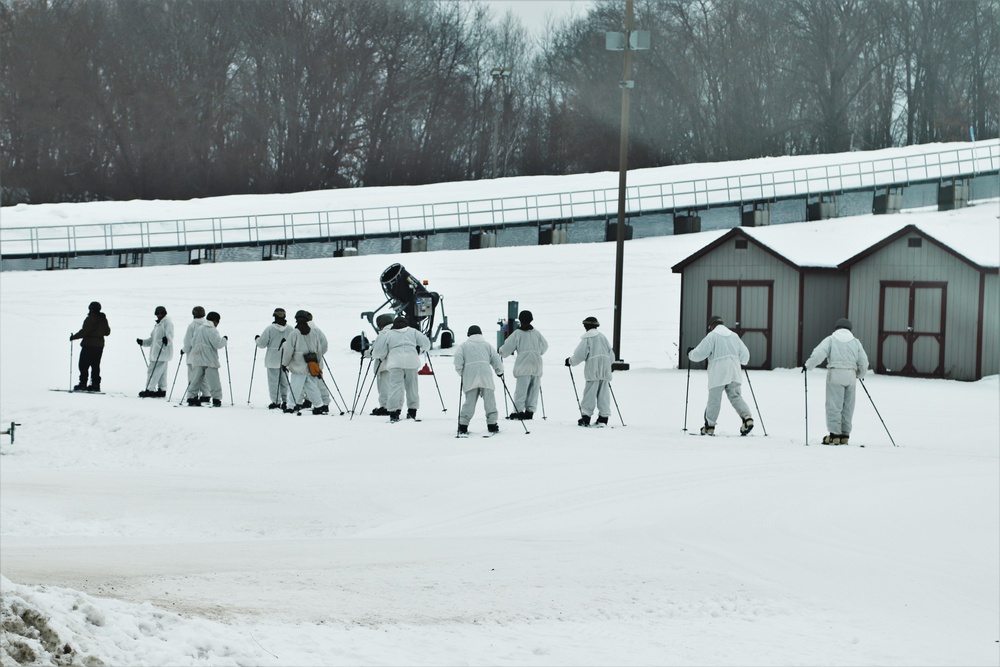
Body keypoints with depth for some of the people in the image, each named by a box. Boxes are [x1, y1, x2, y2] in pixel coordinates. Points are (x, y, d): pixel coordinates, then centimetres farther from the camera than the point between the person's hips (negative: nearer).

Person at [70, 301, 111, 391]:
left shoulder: (90, 319, -15)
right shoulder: (103, 319, 8)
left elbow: (84, 332, -18)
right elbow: (107, 332, 15)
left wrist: (73, 337, -7)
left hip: (89, 345, -8)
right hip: (100, 345, 8)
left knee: (83, 365, -2)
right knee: (95, 365, 12)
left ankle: (82, 384, -6)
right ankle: (96, 385, 9)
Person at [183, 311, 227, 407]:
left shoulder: (198, 329, 11)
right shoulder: (212, 331, -11)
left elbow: (192, 342, 15)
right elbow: (217, 344, -15)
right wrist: (224, 340, 1)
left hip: (197, 359, 7)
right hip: (209, 360, -7)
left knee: (196, 380, 10)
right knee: (213, 381, -2)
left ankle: (191, 399, 7)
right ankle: (216, 400, -3)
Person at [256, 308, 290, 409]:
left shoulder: (270, 329, -13)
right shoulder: (290, 329, -3)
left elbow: (262, 344, -9)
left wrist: (257, 339, 12)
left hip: (273, 360, -4)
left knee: (273, 381, 2)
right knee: (284, 381, 14)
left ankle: (276, 401, 0)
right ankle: (285, 401, 13)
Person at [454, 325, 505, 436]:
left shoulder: (464, 346, 13)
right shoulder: (487, 345, 17)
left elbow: (458, 358, -2)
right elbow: (495, 359, 11)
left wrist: (460, 372, 7)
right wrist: (500, 372, 23)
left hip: (470, 378, 0)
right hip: (486, 377, 0)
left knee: (469, 402, 2)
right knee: (489, 400, 5)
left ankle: (463, 426, -2)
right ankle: (492, 425, 3)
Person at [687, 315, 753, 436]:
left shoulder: (712, 336, -3)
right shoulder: (734, 336, 14)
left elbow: (699, 353, -7)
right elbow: (745, 355, 18)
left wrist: (690, 353, 15)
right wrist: (744, 361, 41)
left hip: (718, 375, -5)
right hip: (734, 374, 5)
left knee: (714, 399, 2)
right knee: (735, 397, 6)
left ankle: (709, 426, 8)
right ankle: (747, 418, -15)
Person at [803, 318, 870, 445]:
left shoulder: (830, 340, 4)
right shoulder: (855, 342, 13)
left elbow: (818, 354, -10)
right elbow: (863, 362, 13)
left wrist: (807, 366, 1)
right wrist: (860, 375, 30)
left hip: (835, 374, -4)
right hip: (850, 376, 4)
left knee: (834, 406, -2)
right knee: (848, 406, 10)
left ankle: (835, 435, -7)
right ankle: (845, 435, 12)